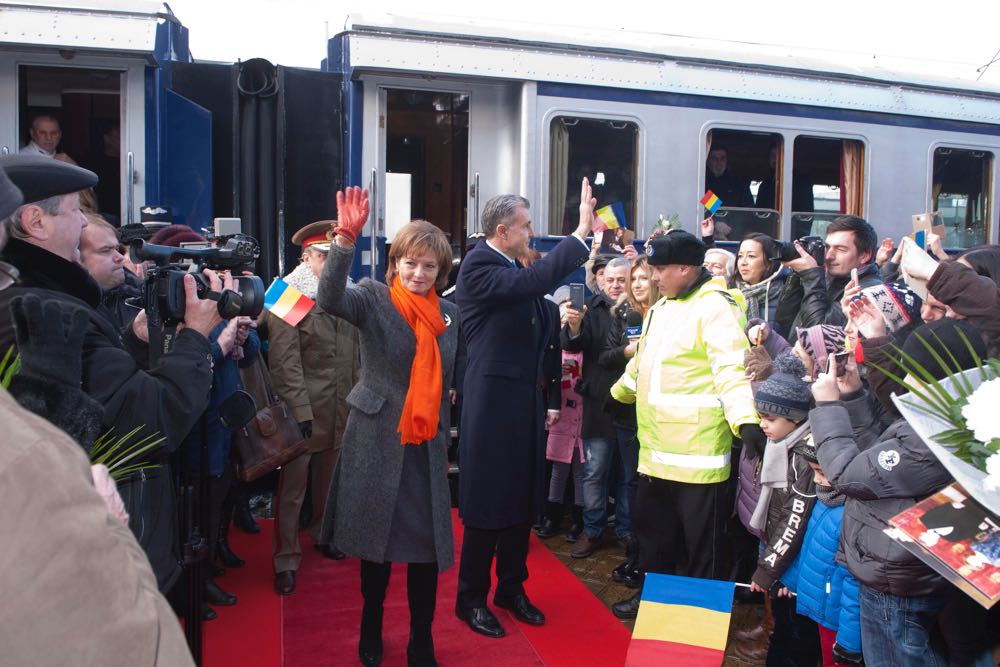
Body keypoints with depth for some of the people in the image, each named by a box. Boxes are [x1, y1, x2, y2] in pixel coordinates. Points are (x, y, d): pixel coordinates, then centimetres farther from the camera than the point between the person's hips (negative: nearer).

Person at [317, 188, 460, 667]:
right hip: (376, 439, -3)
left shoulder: (448, 314, 7)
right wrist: (346, 239, -41)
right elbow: (330, 297, -28)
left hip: (427, 446, 3)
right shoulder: (374, 299, -6)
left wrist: (444, 435, 14)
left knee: (427, 543, 5)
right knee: (376, 538, 10)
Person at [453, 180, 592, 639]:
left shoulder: (515, 268, 10)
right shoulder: (478, 266, -14)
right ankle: (471, 599, 21)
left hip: (525, 400, 8)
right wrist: (581, 232, -28)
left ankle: (512, 588, 32)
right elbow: (531, 283, -32)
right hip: (493, 402, -8)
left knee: (523, 501, 16)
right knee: (488, 504, 3)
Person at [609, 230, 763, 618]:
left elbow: (731, 367, -24)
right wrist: (619, 392, 39)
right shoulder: (661, 307, 15)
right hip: (655, 449, 9)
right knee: (652, 529, 21)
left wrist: (745, 419, -37)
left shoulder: (714, 307, -14)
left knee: (700, 542, 6)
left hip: (697, 453, -9)